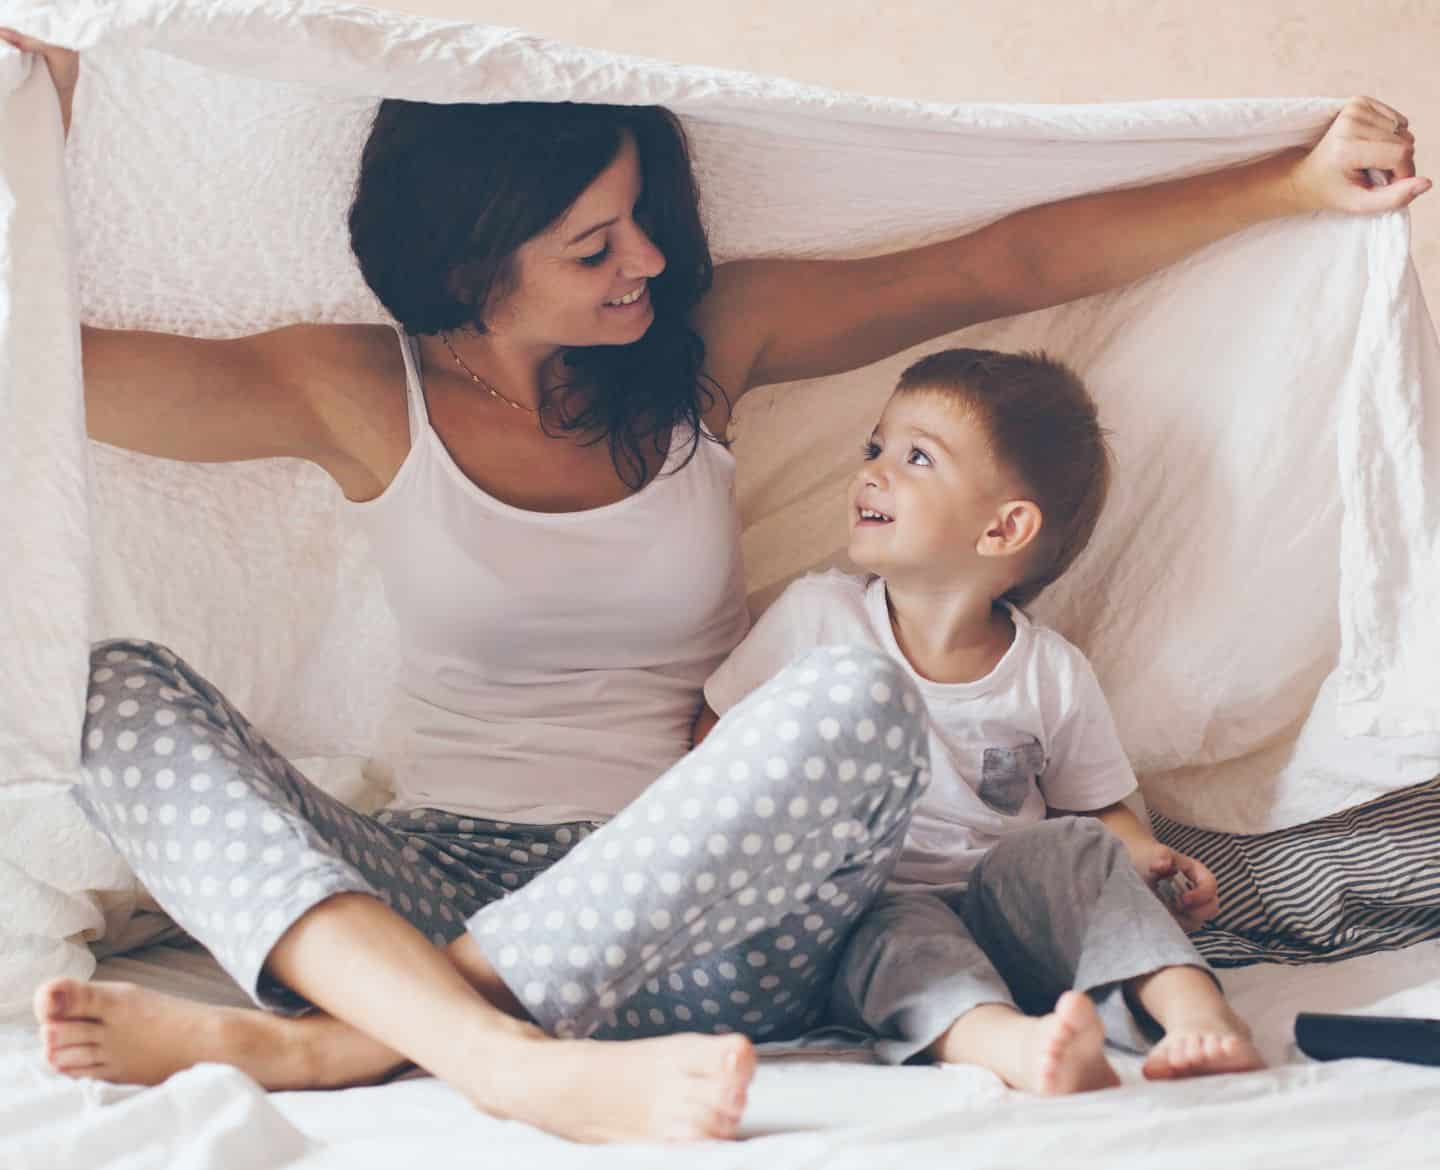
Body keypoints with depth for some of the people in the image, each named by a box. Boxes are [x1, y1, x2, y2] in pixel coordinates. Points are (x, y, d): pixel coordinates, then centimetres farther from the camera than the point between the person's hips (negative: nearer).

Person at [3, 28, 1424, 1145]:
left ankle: (312, 1037, -35)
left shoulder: (709, 336, 8)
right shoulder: (359, 391, 3)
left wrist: (1296, 180, 8)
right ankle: (519, 1065, -45)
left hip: (688, 909, 0)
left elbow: (1009, 264, 10)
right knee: (115, 683, -22)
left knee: (855, 698, -33)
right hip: (429, 886, 0)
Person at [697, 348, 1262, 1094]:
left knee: (1071, 846, -25)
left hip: (1008, 911, 2)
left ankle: (1194, 1010, -37)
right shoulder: (817, 618, 3)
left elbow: (1100, 808, 15)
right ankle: (1007, 1042, -60)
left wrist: (1147, 860, -7)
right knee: (897, 927, -33)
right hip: (858, 915, -2)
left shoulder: (1053, 675, 5)